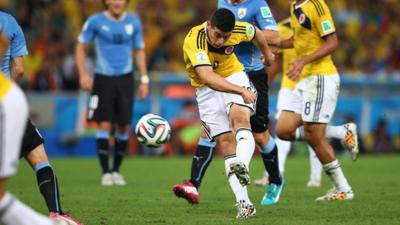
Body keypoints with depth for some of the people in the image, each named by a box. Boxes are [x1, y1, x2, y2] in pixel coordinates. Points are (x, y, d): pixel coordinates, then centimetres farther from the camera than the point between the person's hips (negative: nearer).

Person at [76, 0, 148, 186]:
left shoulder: (133, 23, 5)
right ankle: (105, 172, -3)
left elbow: (139, 51, 13)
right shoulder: (95, 21, -3)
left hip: (125, 79, 2)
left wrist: (144, 79, 7)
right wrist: (83, 74, -6)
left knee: (123, 127, 1)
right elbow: (81, 46, 4)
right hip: (103, 79, -2)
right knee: (104, 125, -10)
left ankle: (116, 170, 15)